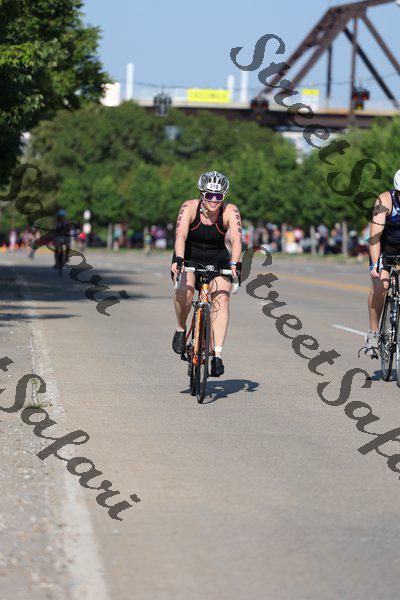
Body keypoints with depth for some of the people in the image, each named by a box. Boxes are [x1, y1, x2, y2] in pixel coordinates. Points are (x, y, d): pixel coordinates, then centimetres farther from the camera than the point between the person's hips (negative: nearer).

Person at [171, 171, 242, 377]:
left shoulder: (230, 211, -18)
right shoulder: (190, 207, -20)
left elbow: (236, 239, -30)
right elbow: (181, 235, -33)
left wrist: (234, 264, -47)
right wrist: (178, 260, -50)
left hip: (217, 260, 1)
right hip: (188, 258, -1)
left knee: (222, 298, -22)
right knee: (185, 289, -31)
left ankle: (217, 355, -23)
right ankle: (181, 330, -4)